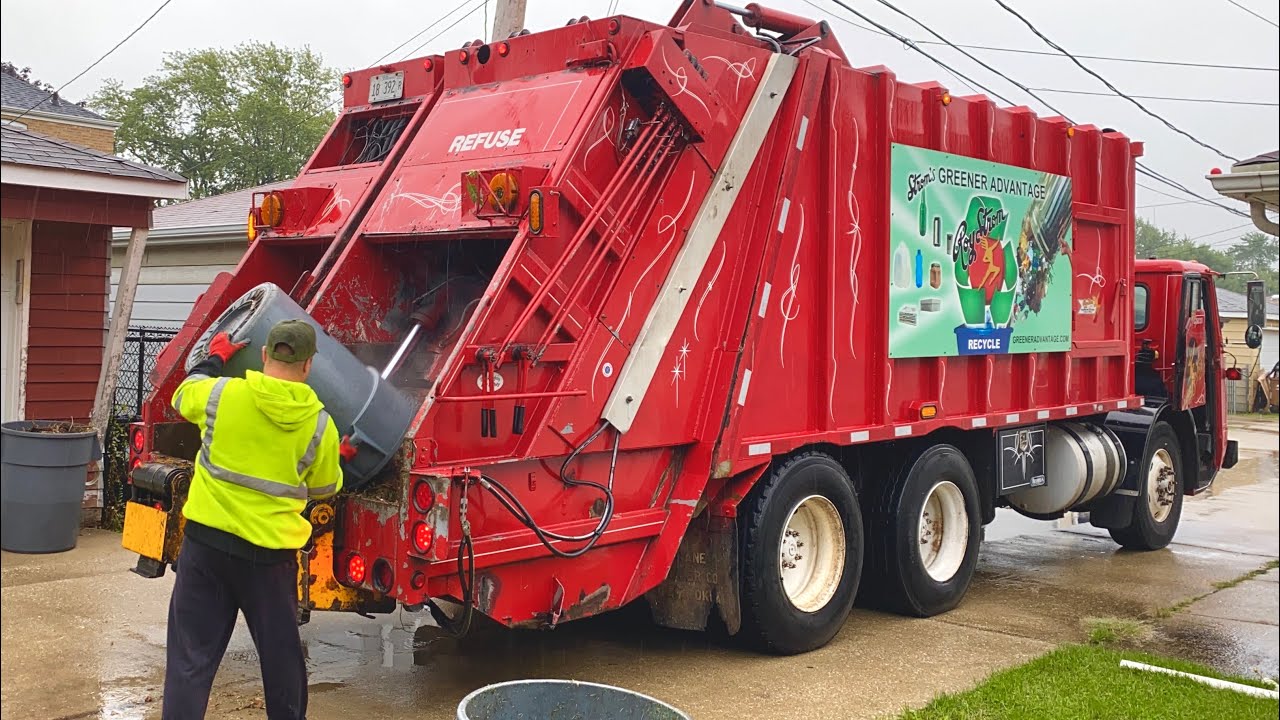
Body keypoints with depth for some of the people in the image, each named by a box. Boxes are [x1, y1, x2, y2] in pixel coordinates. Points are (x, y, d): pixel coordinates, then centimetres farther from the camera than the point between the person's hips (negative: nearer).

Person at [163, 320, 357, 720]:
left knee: (191, 656, 5)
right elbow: (324, 487, 11)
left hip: (206, 540, 0)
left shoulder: (222, 394, -6)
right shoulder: (319, 424, -5)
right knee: (281, 652, 18)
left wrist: (214, 358, 32)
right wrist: (340, 459, 31)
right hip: (271, 552, 0)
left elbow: (182, 396, 18)